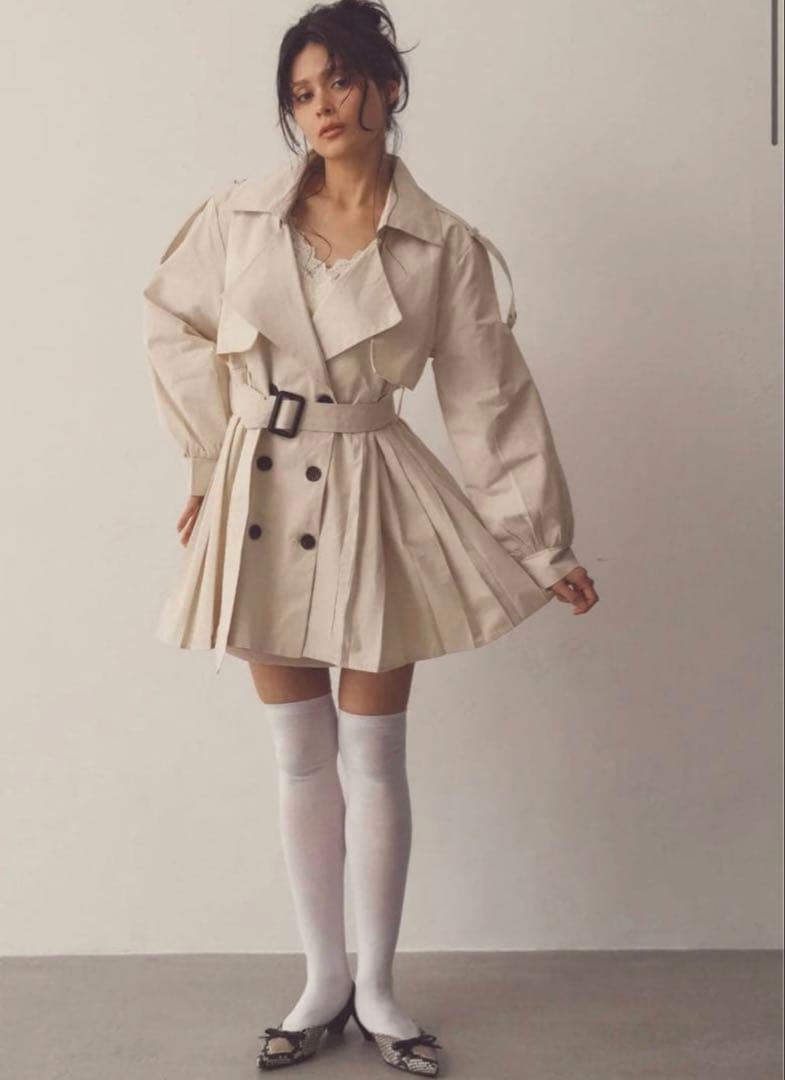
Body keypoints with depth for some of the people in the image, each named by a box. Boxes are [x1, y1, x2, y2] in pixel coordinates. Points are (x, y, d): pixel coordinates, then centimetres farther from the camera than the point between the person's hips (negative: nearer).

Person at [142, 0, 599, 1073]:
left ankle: (377, 987, 25)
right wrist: (214, 460, 9)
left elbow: (491, 400, -2)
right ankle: (324, 981, 28)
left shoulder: (444, 246, -4)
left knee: (375, 759, 6)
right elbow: (174, 324, 14)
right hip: (262, 499, 2)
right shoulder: (238, 218, 0)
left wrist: (545, 543, -1)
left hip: (374, 501, -2)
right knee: (302, 757, 11)